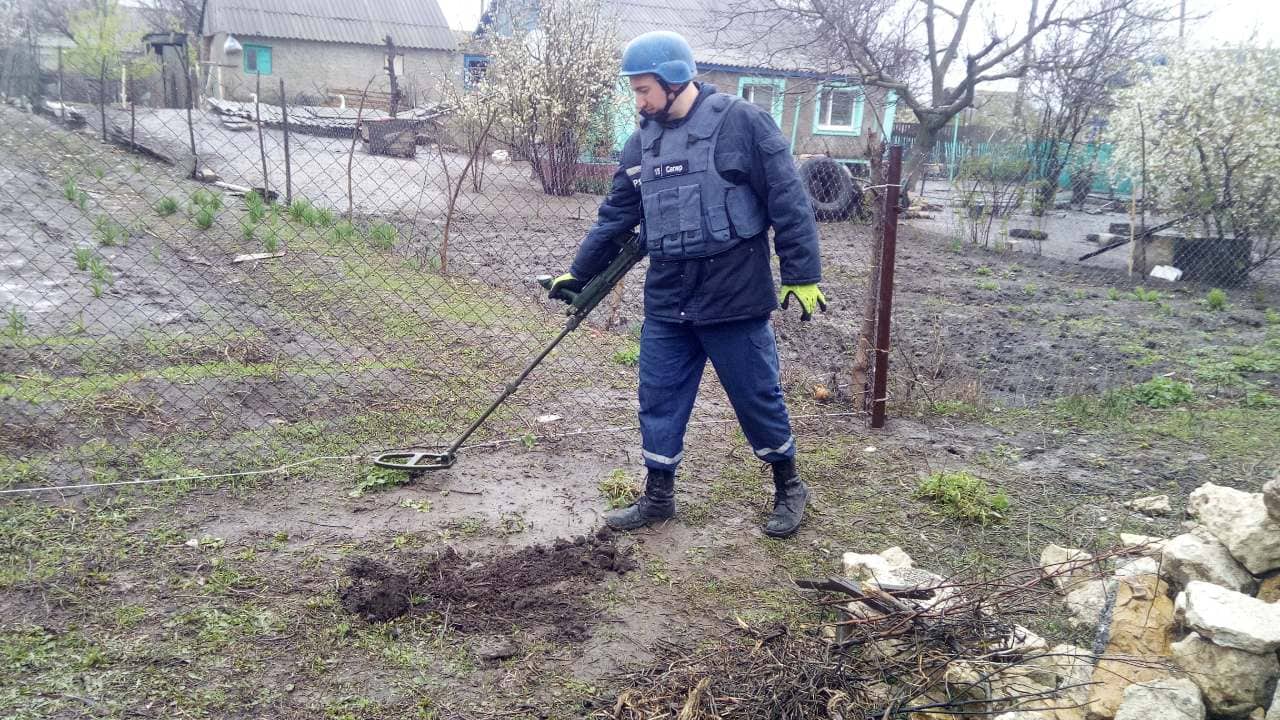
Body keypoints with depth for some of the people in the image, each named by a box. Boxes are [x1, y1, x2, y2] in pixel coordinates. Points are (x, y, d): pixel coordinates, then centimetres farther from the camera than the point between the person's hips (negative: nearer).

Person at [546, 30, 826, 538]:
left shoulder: (740, 122, -9)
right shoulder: (642, 141, 10)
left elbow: (789, 202, -9)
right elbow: (615, 216, 17)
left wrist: (802, 275, -10)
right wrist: (579, 274, 20)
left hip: (734, 299, -5)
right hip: (665, 305, 6)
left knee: (757, 396, 6)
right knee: (659, 400, 10)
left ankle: (788, 488, 28)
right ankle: (658, 498, 26)